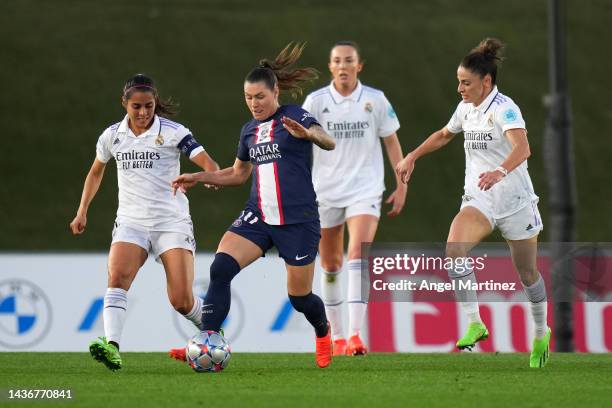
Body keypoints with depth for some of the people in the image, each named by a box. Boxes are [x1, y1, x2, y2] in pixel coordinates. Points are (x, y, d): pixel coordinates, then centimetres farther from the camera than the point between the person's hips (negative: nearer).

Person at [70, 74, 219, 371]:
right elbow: (95, 172, 24)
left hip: (172, 221, -3)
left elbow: (206, 161, -18)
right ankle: (112, 346, -39)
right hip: (131, 222, 3)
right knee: (118, 277, -26)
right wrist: (82, 212, 19)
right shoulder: (112, 136, 6)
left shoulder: (172, 132, -6)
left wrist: (213, 175, -41)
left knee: (181, 300, -9)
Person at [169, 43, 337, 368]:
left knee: (300, 297, 4)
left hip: (298, 220, -5)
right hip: (258, 216, 5)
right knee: (220, 268, -19)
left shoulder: (295, 116, -5)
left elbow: (328, 142, -24)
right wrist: (198, 178, 16)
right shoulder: (249, 130, 13)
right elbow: (238, 174, 28)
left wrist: (307, 134, -46)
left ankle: (323, 332, 39)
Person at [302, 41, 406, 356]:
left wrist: (401, 185, 4)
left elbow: (391, 142, 7)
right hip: (325, 193, 2)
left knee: (358, 256, -20)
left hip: (365, 191, -2)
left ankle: (355, 335, -25)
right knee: (330, 265, 10)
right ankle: (336, 335, 25)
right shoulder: (316, 101, -1)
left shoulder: (375, 100, -1)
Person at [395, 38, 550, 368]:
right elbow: (444, 135, 27)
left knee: (528, 273, 9)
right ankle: (474, 324, -18)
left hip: (515, 200, -5)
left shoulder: (505, 109, -18)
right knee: (453, 251, -23)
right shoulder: (466, 108, 5)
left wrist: (500, 172, -53)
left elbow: (522, 148, -36)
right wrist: (412, 157, 24)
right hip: (479, 200, 5)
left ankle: (541, 334, 33)